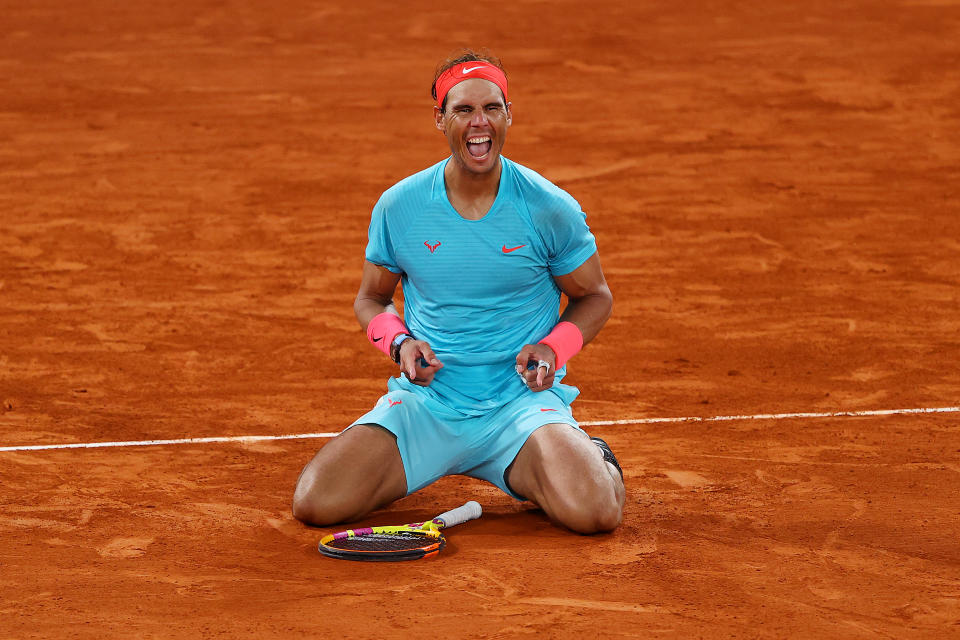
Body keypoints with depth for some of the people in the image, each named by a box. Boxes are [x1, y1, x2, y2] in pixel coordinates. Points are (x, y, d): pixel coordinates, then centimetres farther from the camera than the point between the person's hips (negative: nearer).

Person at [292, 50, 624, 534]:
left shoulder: (551, 208, -6)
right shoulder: (398, 206, -1)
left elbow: (594, 297, 8)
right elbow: (371, 299, 14)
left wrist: (552, 348, -11)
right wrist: (400, 343, -7)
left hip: (522, 400, -2)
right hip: (425, 401, 2)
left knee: (593, 512, -29)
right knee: (315, 503, -19)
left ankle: (589, 455, 10)